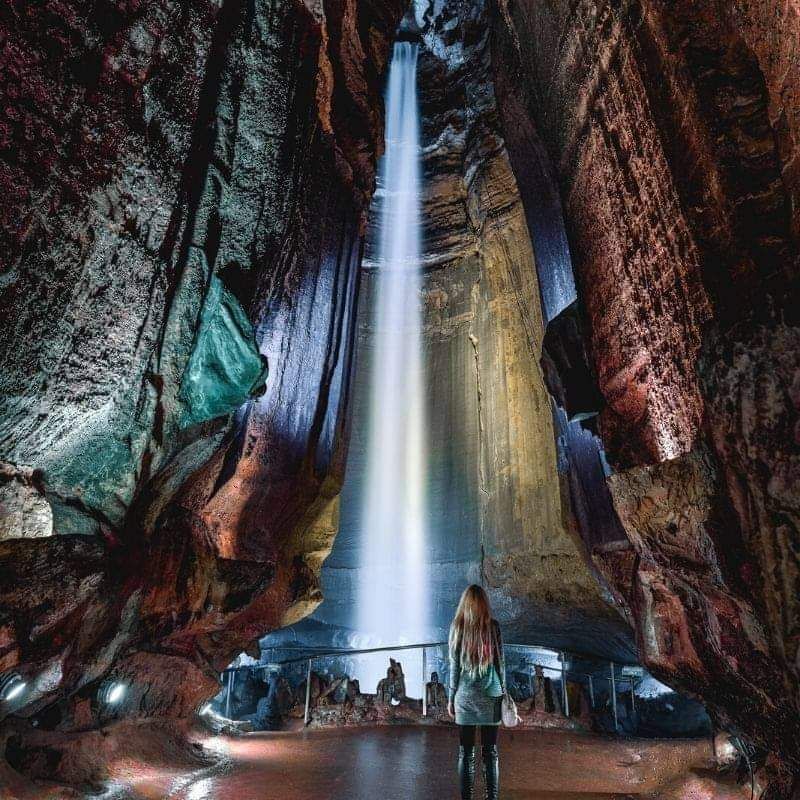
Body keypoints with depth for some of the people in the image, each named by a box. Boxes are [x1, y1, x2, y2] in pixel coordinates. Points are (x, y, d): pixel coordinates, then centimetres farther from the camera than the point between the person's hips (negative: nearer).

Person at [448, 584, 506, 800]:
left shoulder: (457, 626, -5)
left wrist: (452, 697, 7)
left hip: (465, 695, 0)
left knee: (466, 752, 9)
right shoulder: (493, 626, -4)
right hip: (490, 695, 1)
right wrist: (502, 690, 14)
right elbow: (500, 662, 1)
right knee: (490, 751, 10)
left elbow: (454, 665, -1)